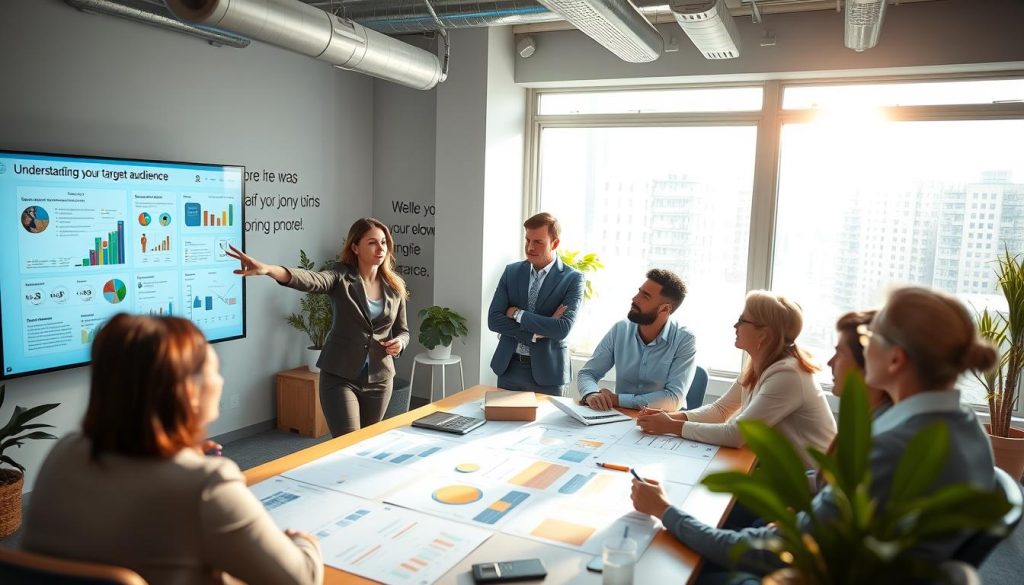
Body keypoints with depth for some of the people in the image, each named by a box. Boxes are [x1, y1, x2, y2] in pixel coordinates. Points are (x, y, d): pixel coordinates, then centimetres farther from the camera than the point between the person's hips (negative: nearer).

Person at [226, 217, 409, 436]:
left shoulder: (395, 287, 3)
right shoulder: (341, 276, -8)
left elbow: (403, 331, 13)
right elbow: (309, 280, -29)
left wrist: (399, 343, -11)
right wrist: (267, 269, -48)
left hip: (379, 379, 4)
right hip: (340, 376, -4)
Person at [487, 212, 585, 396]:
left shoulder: (573, 278, -8)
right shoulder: (511, 271, 4)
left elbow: (562, 329, -19)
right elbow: (493, 320, -4)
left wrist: (517, 314, -14)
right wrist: (537, 332, -14)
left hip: (546, 371, -3)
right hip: (508, 367, 3)